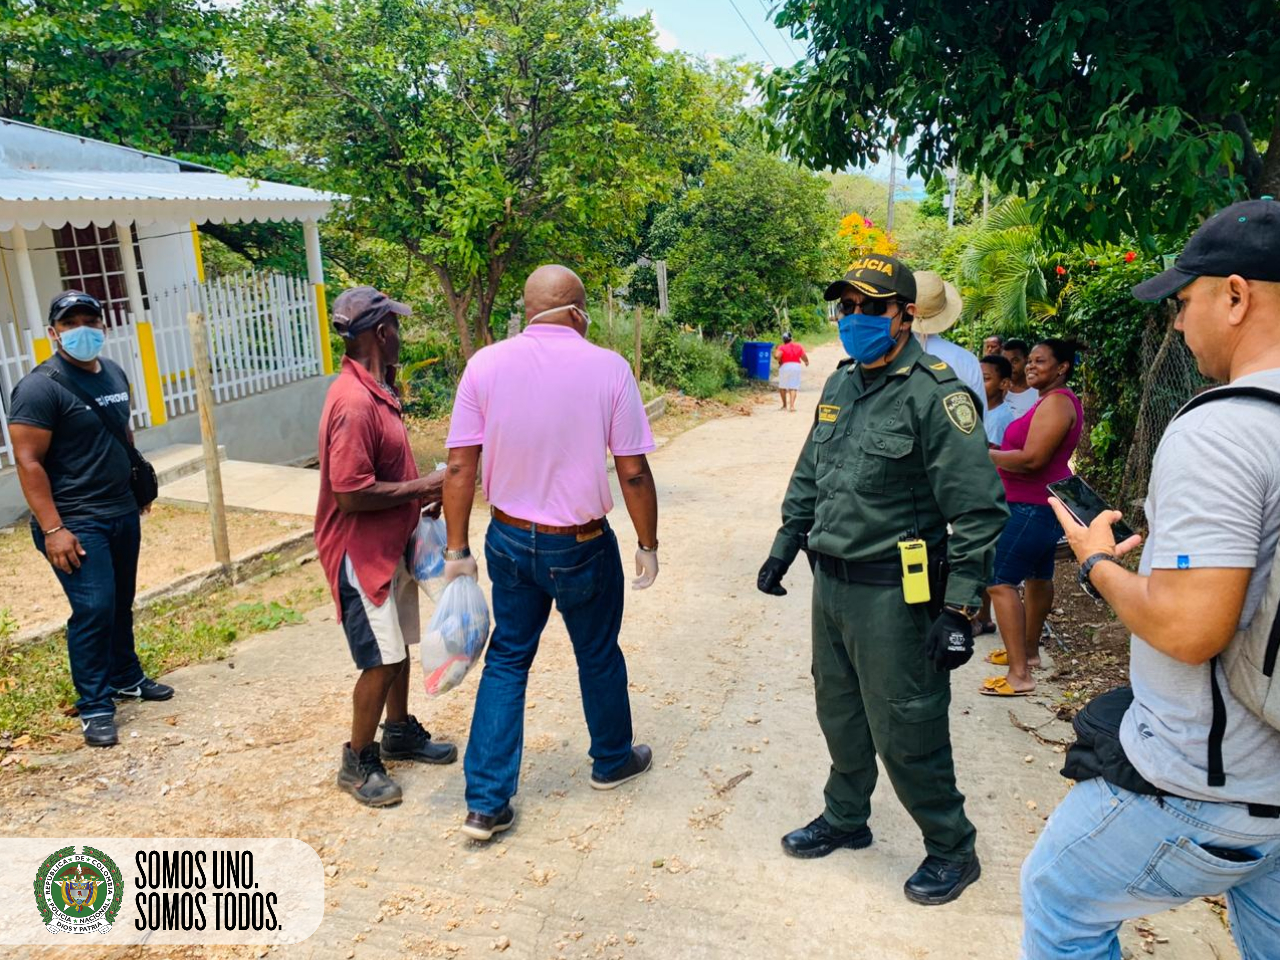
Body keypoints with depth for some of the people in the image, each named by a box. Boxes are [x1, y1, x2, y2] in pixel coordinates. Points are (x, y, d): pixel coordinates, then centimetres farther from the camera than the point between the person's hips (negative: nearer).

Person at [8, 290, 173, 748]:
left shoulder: (114, 372, 8)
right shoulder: (40, 387, -15)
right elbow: (28, 462, -17)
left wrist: (139, 480, 19)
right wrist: (52, 529, -21)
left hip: (123, 512, 7)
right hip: (75, 522, -7)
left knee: (121, 603, 17)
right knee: (94, 608, -8)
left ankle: (125, 678, 34)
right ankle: (94, 706, 4)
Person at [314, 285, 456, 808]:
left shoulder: (379, 389, 7)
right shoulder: (354, 403, -25)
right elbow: (352, 494, -28)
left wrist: (424, 490, 5)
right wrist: (421, 488, -19)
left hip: (392, 544, 10)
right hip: (361, 552, -10)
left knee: (399, 647, 20)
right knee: (382, 660, -1)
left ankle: (400, 733, 38)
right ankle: (358, 762, 17)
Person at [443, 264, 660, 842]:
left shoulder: (485, 365, -7)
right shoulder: (608, 368, -13)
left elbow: (460, 467, -6)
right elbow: (634, 473, -11)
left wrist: (457, 549, 3)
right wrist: (648, 545, 2)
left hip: (510, 540, 2)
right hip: (581, 548, -2)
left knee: (506, 659, 15)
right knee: (598, 656, 19)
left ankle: (486, 802, 15)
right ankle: (612, 761, 42)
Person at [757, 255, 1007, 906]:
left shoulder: (934, 395, -16)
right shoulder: (840, 385, 9)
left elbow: (978, 510, -18)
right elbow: (808, 478, 19)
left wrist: (959, 609, -20)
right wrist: (784, 548, 19)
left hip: (892, 591, -7)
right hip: (830, 582, 7)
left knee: (905, 730, 3)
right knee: (839, 713, 20)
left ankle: (951, 850, 26)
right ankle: (844, 819, 41)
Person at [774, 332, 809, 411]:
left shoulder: (782, 347, -7)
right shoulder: (798, 346, 4)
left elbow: (777, 355, -23)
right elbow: (804, 357, 5)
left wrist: (779, 361, -3)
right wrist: (806, 362, 27)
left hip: (785, 366, -2)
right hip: (796, 367, 2)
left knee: (782, 387, 15)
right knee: (793, 388, 2)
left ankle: (784, 405, 20)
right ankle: (792, 406, -14)